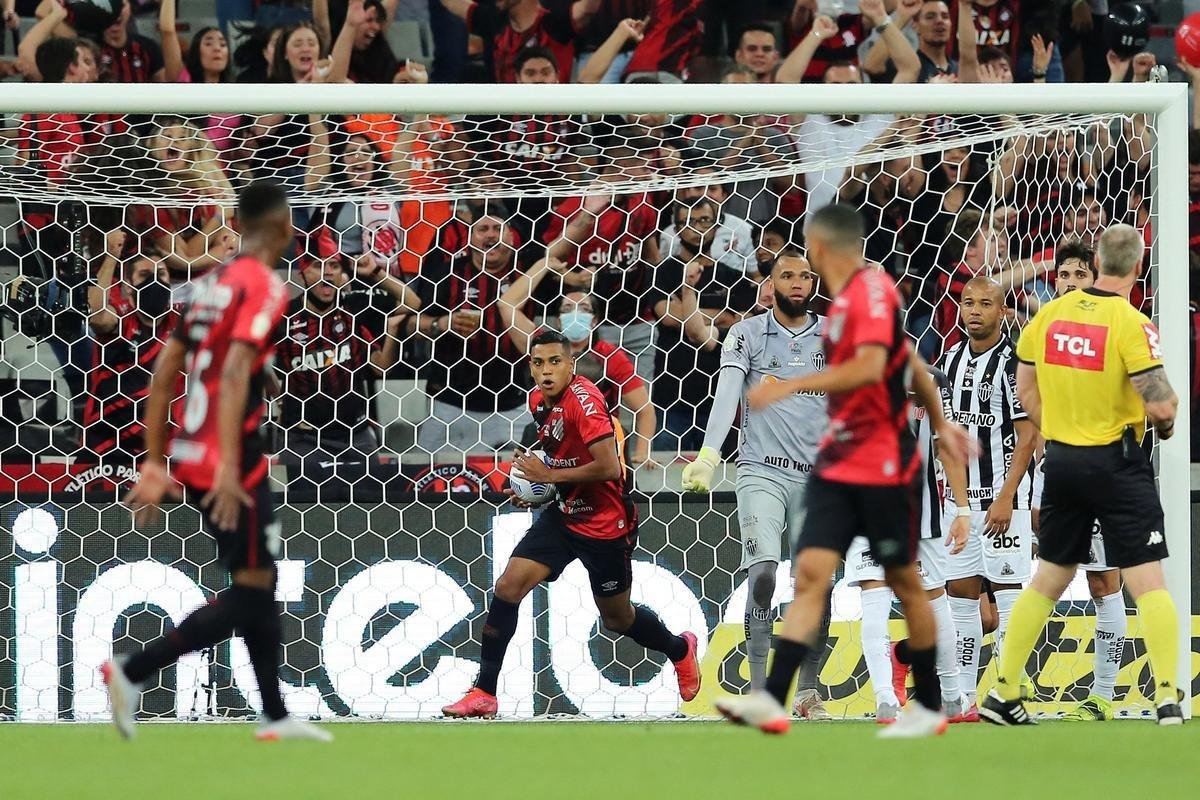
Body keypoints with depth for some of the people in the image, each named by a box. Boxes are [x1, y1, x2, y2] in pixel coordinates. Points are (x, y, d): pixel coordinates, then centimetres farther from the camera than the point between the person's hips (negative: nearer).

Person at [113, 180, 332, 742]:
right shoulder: (264, 287, -11)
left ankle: (276, 716, 21)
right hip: (229, 466, -9)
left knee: (260, 581, 17)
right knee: (251, 590, -3)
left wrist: (155, 464, 18)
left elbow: (162, 378, 15)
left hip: (189, 460, 9)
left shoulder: (211, 284, 15)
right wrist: (229, 467, -28)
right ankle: (131, 673, -12)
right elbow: (235, 375, -23)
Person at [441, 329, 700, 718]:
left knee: (617, 618, 11)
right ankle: (484, 693, -6)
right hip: (562, 514, 7)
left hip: (605, 522, -7)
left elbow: (609, 468, -30)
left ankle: (680, 649, 43)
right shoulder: (537, 399, 2)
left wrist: (551, 475, -21)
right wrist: (533, 480, 5)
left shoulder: (584, 401, -23)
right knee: (507, 587, -10)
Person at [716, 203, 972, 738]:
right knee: (811, 572, -6)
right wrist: (939, 423, 32)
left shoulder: (872, 289, -14)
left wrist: (792, 386, -29)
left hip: (885, 466, -8)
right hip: (837, 464, 8)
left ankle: (929, 707, 17)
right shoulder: (845, 298, 13)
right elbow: (910, 361, 23)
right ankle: (772, 700, -17)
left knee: (903, 582, 5)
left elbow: (871, 365, -29)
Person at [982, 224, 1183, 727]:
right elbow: (1161, 405, -18)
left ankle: (1003, 695, 18)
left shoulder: (1050, 314, 3)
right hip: (1117, 464, -5)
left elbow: (1027, 390, 11)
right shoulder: (1131, 325, -15)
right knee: (1148, 584, -3)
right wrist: (1166, 419, 4)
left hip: (1061, 459, 5)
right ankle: (1168, 699, -12)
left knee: (1048, 580, 16)